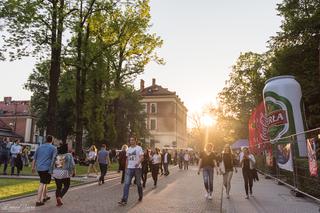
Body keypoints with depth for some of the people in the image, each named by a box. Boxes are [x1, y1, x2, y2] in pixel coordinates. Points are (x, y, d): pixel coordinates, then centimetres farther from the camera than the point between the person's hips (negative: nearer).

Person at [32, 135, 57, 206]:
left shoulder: (40, 147, 15)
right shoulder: (53, 148, -3)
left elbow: (34, 158, 16)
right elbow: (54, 159, -10)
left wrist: (33, 167, 21)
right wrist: (52, 169, -5)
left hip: (39, 168, 6)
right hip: (47, 168, -6)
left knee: (44, 182, 22)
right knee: (42, 184, -4)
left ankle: (44, 197, 33)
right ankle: (38, 201, -6)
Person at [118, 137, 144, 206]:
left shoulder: (139, 148, -5)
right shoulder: (128, 149, 13)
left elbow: (142, 157, -15)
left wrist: (138, 163, -34)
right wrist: (126, 168, 15)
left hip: (137, 168, -4)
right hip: (129, 168, 4)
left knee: (138, 183, 8)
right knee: (126, 184, -6)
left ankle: (141, 196, 32)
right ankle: (124, 200, -8)